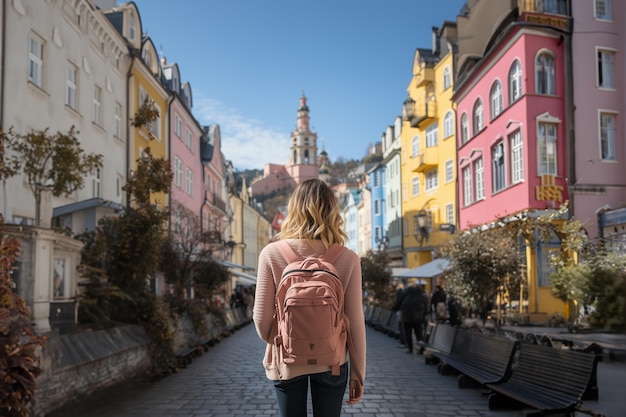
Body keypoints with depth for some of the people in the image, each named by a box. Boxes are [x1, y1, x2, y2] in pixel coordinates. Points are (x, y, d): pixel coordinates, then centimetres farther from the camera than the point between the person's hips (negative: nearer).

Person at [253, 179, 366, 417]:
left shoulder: (272, 254, -11)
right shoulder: (347, 259, -10)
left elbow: (262, 319, -9)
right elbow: (355, 322, -7)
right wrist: (357, 373, 5)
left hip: (286, 361, 0)